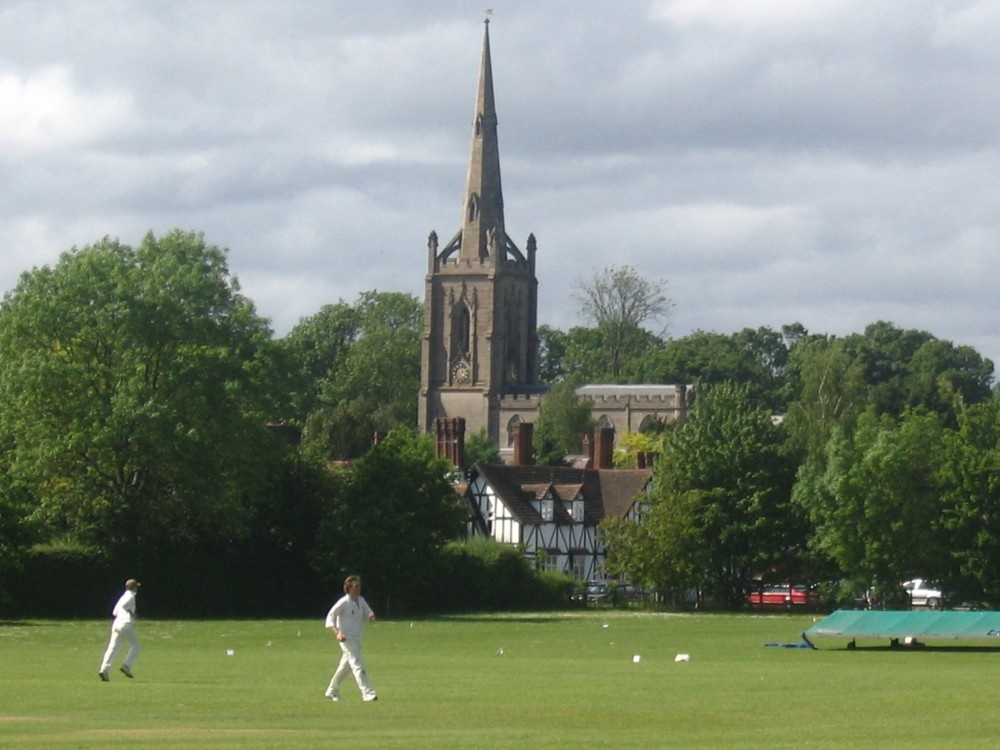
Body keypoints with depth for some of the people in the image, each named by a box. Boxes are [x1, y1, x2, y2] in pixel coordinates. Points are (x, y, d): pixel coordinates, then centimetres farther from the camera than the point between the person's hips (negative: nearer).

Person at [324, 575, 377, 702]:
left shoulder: (361, 601, 9)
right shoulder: (344, 602, -13)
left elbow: (368, 613, 16)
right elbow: (330, 617, -17)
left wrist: (371, 616, -11)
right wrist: (337, 633, -31)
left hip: (356, 638, 9)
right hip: (346, 638, -9)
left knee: (345, 666, 18)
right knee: (357, 664, -16)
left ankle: (332, 692, 32)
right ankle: (367, 693, -21)